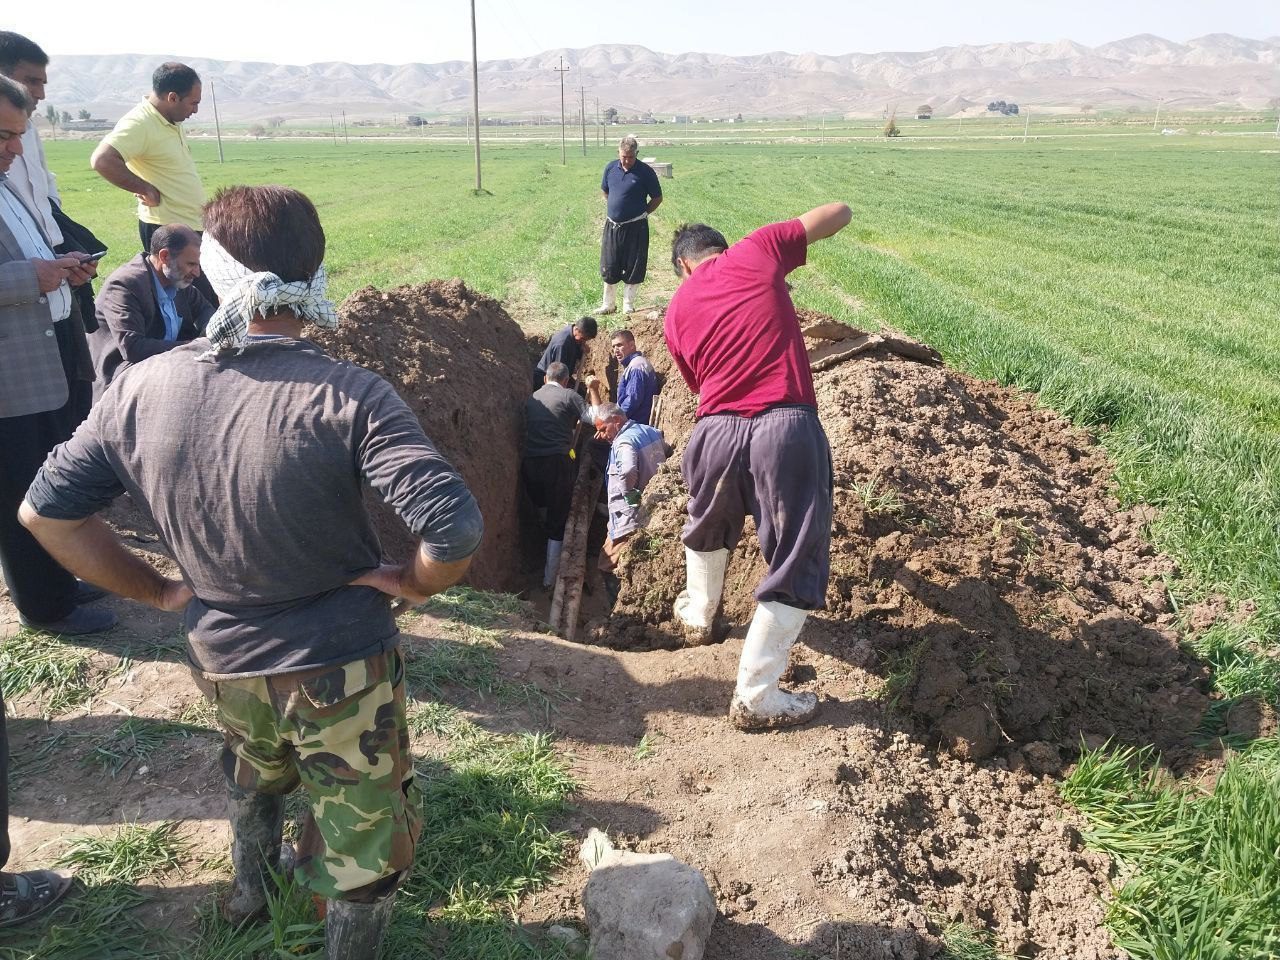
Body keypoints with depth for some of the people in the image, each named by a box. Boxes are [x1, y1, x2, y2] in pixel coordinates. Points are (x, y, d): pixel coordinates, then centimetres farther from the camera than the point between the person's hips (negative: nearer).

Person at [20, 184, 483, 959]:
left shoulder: (141, 388, -11)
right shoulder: (348, 396, -26)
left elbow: (45, 511, -1)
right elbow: (456, 530, -34)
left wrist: (158, 590, 6)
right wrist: (413, 582, -13)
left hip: (222, 661, 6)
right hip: (340, 668, -6)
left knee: (256, 769, 39)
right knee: (365, 851, 18)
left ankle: (249, 888, 63)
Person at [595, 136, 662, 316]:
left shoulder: (645, 171, -8)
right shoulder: (611, 168, 3)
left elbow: (657, 198, 0)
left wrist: (643, 213, -2)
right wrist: (614, 209, 15)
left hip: (635, 227, -4)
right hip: (612, 225, 4)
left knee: (633, 269, 3)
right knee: (609, 268, 8)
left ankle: (628, 306, 16)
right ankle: (609, 305, 22)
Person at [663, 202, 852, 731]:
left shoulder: (677, 309, 16)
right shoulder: (757, 250, 10)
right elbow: (839, 213, 18)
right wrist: (789, 237, 34)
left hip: (716, 430, 3)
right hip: (787, 428, -3)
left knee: (707, 530, 33)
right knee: (798, 564, 8)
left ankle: (698, 617, 56)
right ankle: (755, 697, 11)